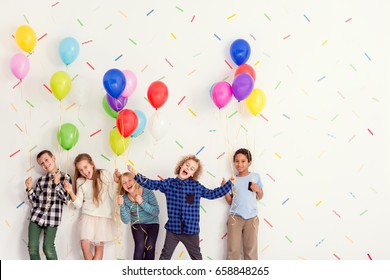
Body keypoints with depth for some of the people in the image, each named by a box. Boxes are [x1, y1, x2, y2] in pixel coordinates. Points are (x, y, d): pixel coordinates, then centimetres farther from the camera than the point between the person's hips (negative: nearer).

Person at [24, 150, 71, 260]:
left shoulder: (65, 177, 0)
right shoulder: (41, 179, 8)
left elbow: (66, 199, -6)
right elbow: (34, 201, 9)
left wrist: (57, 183, -14)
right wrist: (29, 188, -7)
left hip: (52, 218, -3)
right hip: (36, 216, 3)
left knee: (48, 249, -7)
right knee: (32, 248, -1)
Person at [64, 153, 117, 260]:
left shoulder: (104, 174, -5)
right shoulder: (80, 181, 1)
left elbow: (113, 195, -4)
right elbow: (78, 204, -1)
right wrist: (71, 192, -16)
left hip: (103, 217, -1)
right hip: (87, 216, 1)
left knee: (99, 247, 0)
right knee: (85, 245, -9)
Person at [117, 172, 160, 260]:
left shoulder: (147, 192, -17)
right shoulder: (125, 198, -10)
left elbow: (156, 212, -20)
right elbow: (126, 220, -14)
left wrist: (142, 203, -30)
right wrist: (121, 205, -28)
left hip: (152, 224, -1)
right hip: (137, 225, 1)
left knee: (150, 247, -18)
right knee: (140, 247, -20)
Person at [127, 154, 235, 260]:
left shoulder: (197, 186, 0)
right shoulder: (169, 183, -2)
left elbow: (212, 194, 9)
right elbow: (150, 184, -3)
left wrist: (229, 183, 5)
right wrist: (136, 174, -13)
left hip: (191, 230, 0)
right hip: (173, 228, 0)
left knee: (197, 257, 15)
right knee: (165, 256, 11)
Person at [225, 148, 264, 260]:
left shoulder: (255, 176, 4)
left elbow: (260, 197, 11)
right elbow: (230, 201, 8)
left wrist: (258, 190, -10)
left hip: (251, 217, 0)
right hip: (235, 217, 0)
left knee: (251, 250, 4)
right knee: (233, 250, -2)